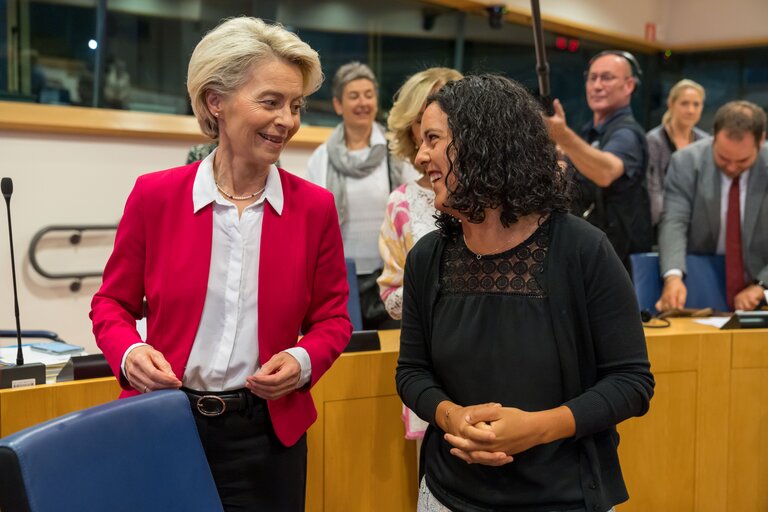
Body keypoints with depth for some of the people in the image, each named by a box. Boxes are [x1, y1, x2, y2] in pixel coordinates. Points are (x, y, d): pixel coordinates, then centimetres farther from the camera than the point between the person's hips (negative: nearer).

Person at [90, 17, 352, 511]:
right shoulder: (155, 195, -6)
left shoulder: (315, 207, -3)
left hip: (267, 433, 1)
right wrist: (130, 353, -15)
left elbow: (331, 319, 6)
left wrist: (303, 360, -14)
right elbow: (113, 303, 5)